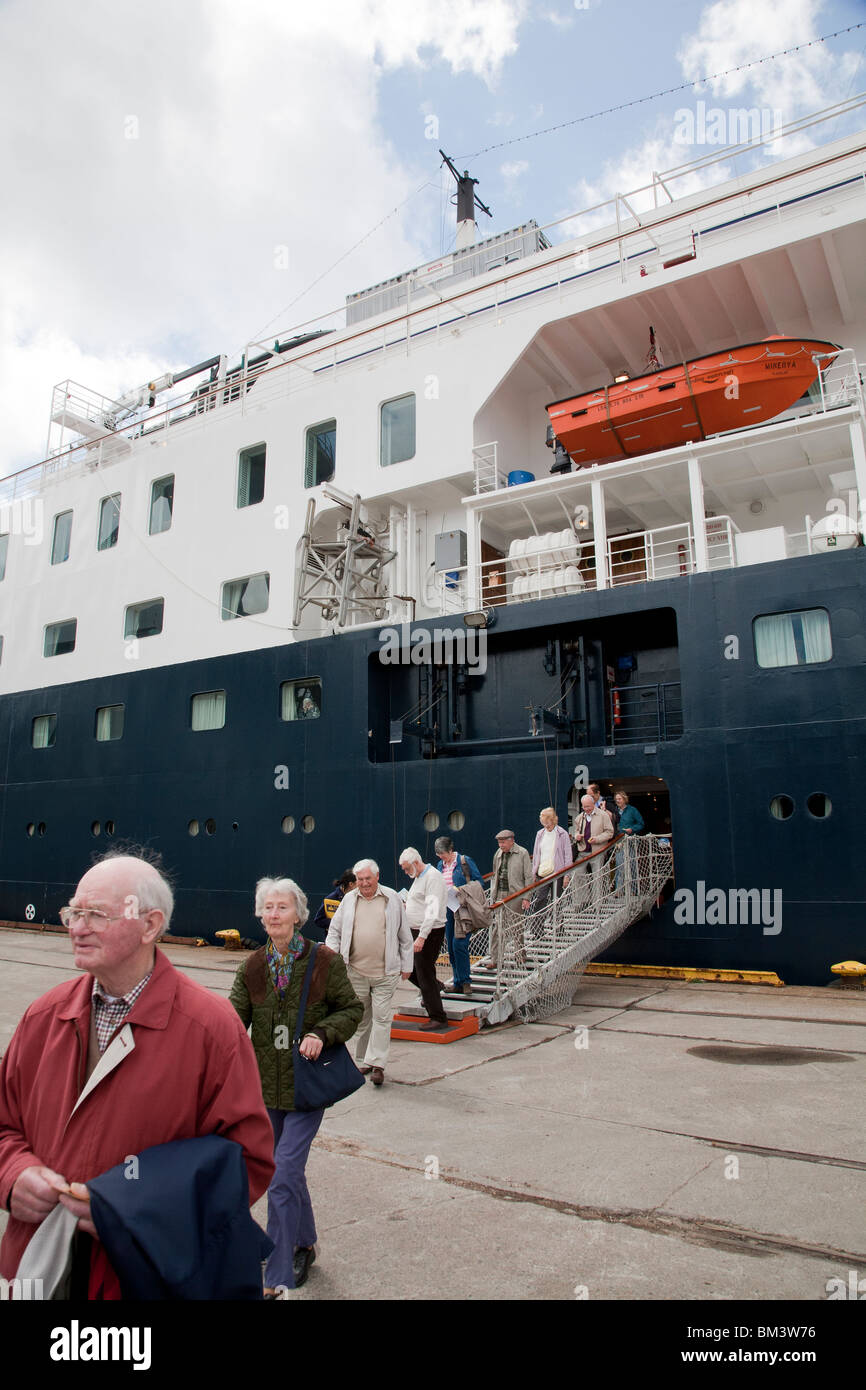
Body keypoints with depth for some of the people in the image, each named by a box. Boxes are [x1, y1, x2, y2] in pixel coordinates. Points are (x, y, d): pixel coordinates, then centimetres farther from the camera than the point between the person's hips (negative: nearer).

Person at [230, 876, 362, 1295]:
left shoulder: (324, 961, -10)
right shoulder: (252, 967, 0)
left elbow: (352, 1009, -2)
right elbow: (234, 1018, -5)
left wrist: (322, 1033, -18)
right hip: (267, 1084, 4)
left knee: (283, 1177, -8)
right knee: (289, 1171, 19)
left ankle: (277, 1279, 6)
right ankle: (304, 1245, 42)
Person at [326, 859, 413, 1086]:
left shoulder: (392, 899, 2)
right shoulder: (349, 900, 6)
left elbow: (405, 935, 7)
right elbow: (334, 931, 13)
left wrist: (407, 965, 8)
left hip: (385, 972, -2)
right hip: (356, 971, 2)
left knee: (381, 1017, -5)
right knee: (360, 1018, 11)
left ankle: (377, 1064, 1)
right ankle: (362, 1061, 24)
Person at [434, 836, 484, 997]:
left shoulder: (465, 861, -6)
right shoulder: (440, 865, 13)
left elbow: (479, 882, -5)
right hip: (447, 909, 7)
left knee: (459, 943, -13)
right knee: (450, 945, 7)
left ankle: (465, 981, -2)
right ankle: (457, 981, 17)